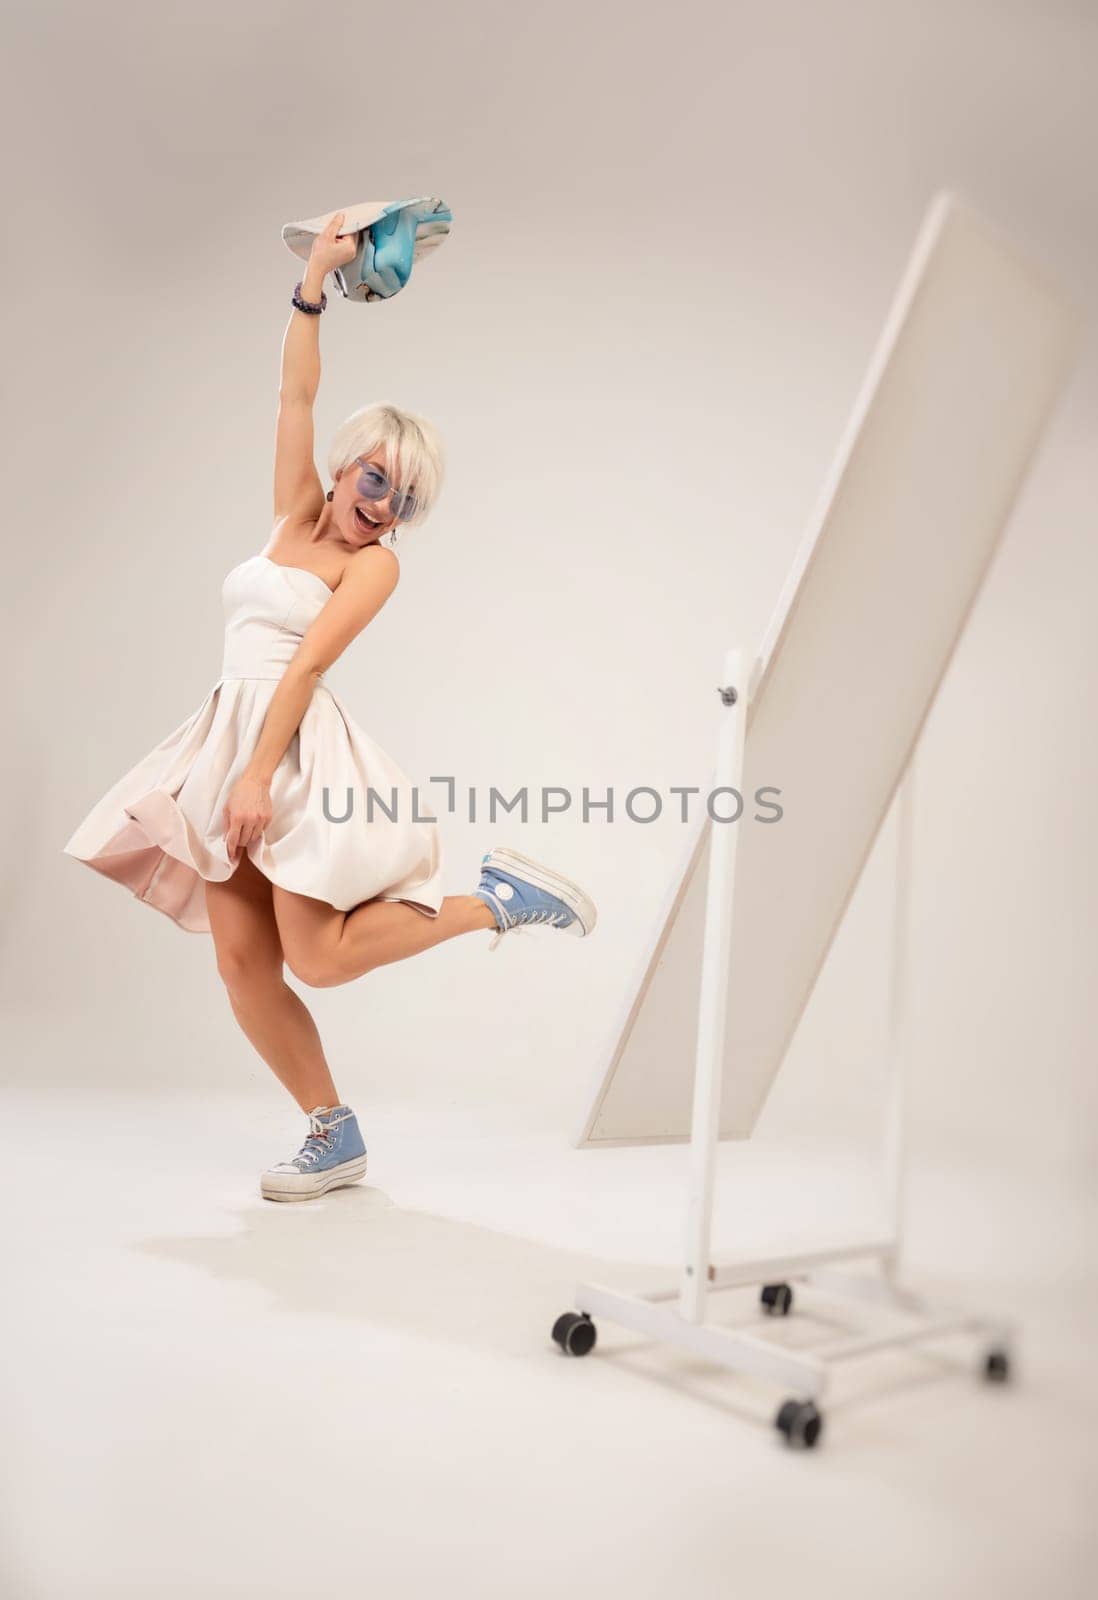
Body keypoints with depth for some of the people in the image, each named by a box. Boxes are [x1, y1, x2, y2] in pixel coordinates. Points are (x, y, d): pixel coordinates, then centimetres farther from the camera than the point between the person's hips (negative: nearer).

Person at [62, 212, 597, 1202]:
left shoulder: (374, 564, -1)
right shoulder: (296, 518, 16)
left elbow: (305, 664, -12)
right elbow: (296, 397, 14)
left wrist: (260, 774, -19)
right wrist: (314, 283, 8)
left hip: (298, 750, -6)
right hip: (229, 743, 7)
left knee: (320, 958, -12)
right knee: (241, 959, 1)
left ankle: (499, 895, 4)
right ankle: (335, 1138, 12)